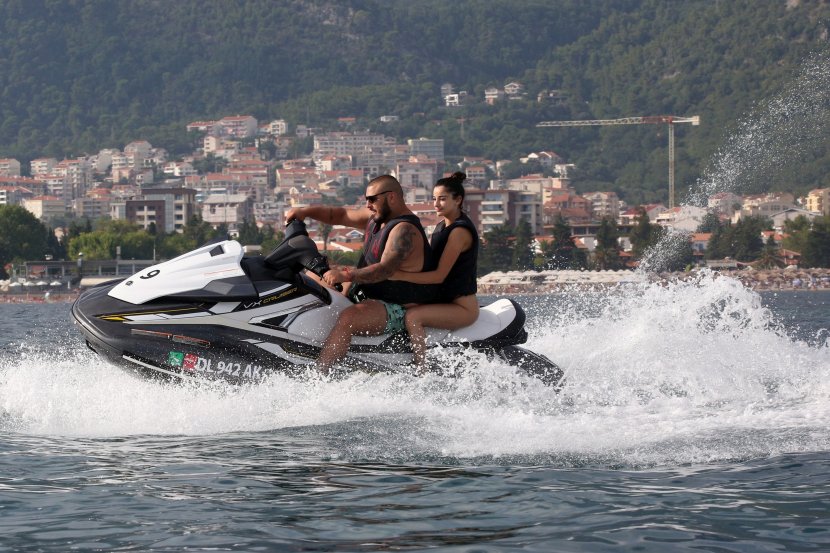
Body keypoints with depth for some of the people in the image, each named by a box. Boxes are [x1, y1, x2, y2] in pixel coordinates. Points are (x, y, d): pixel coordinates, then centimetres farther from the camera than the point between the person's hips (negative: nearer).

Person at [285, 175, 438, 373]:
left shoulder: (405, 230, -20)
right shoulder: (377, 218, 10)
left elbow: (386, 269, -33)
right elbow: (341, 215, 18)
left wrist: (347, 275, -43)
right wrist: (305, 211, 3)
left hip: (398, 310, -11)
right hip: (371, 298, 11)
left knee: (348, 318, -35)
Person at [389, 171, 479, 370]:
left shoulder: (460, 231, -16)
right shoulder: (442, 227, 13)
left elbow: (439, 275, -23)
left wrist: (401, 275, -29)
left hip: (463, 307, -10)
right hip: (444, 300, 10)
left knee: (412, 316, -29)